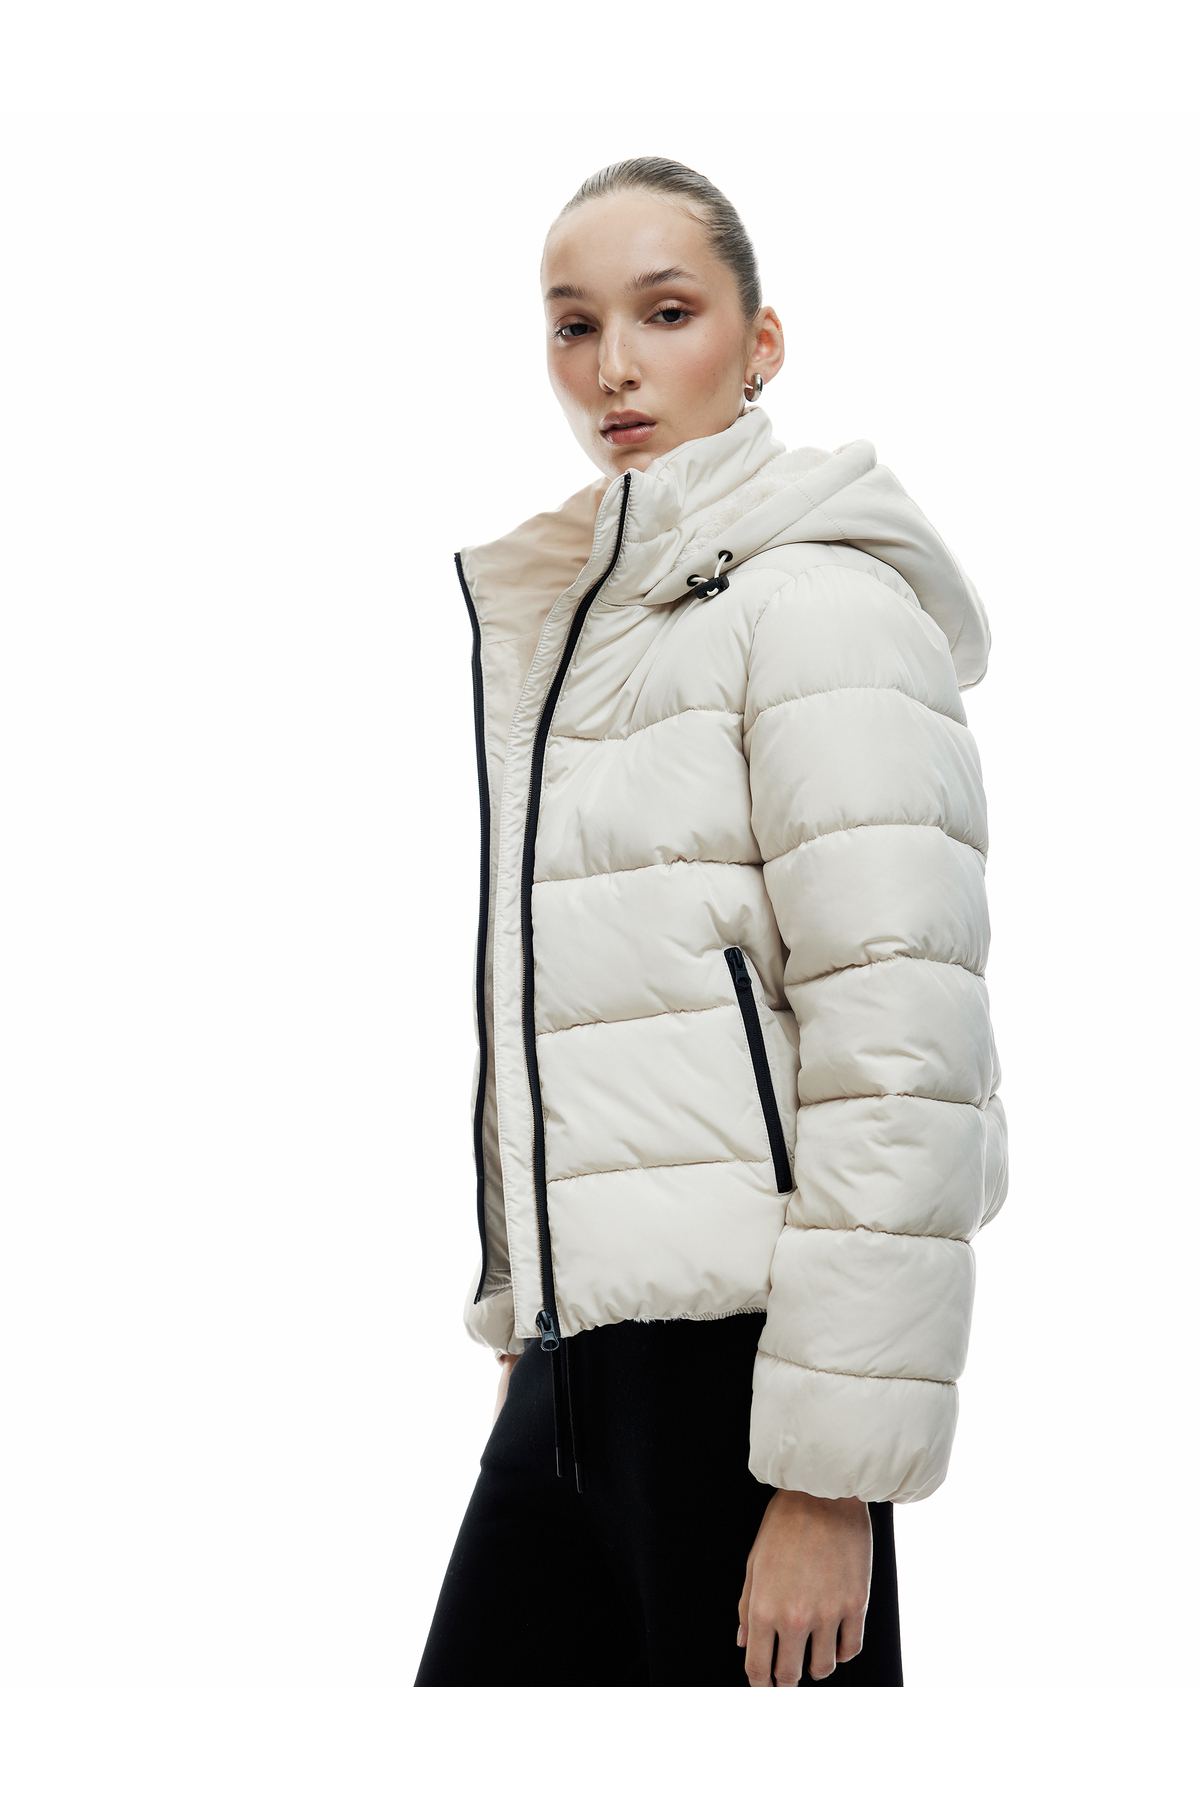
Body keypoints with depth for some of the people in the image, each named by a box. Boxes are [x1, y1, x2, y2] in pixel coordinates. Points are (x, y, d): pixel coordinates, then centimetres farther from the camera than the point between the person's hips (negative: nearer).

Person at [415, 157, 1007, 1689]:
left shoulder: (818, 598, -7)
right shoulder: (566, 624, 18)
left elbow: (899, 1039, -16)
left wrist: (833, 1472, -19)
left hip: (734, 1350, -7)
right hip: (573, 1361, 8)